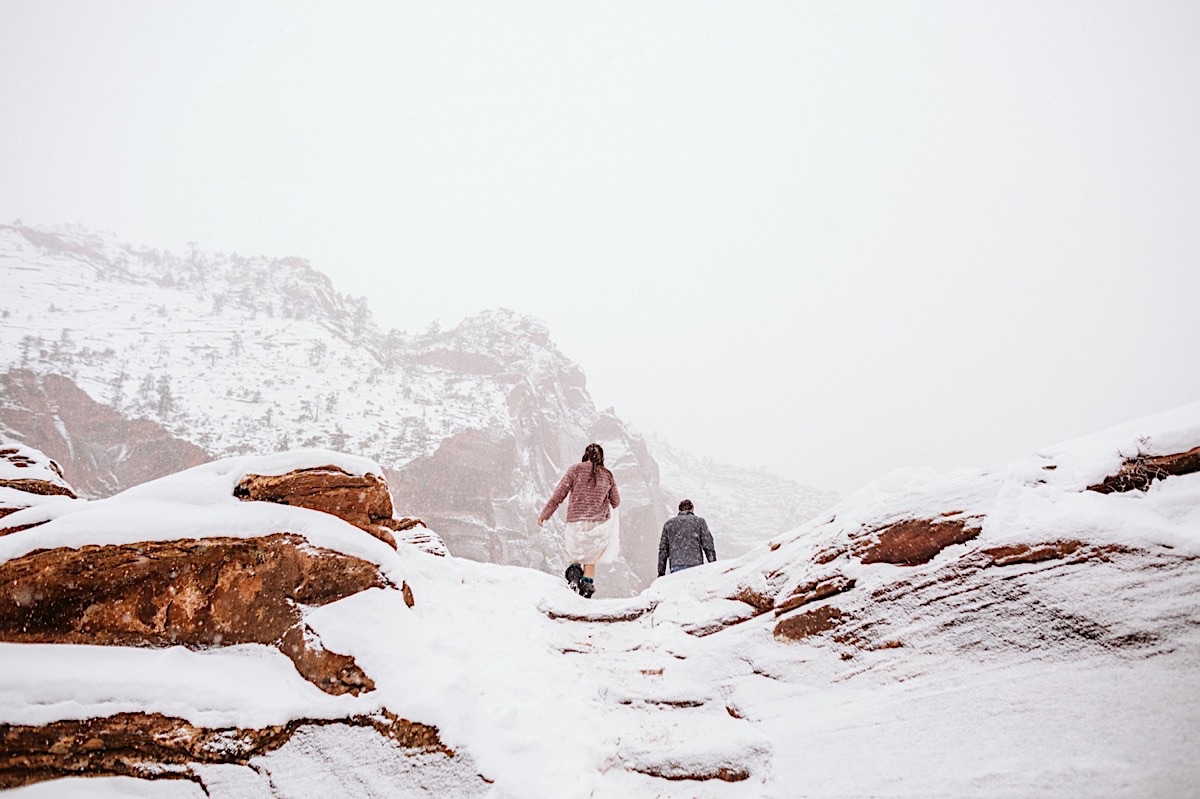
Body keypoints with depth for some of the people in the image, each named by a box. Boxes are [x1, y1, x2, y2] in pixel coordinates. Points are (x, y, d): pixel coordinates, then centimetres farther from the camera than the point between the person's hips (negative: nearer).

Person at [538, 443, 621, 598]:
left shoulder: (575, 469, 0)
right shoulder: (607, 475, 5)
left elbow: (559, 494, -4)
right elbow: (616, 501, 14)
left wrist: (544, 514, 3)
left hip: (575, 521, -1)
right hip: (599, 523, 1)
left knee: (575, 554, 19)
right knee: (590, 559, 13)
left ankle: (575, 569, -11)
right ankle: (587, 587, -1)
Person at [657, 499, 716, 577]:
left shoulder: (669, 523, 18)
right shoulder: (699, 521, 12)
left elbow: (663, 549, 16)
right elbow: (708, 545, 3)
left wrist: (661, 572, 17)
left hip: (676, 566, 2)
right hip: (695, 565, -2)